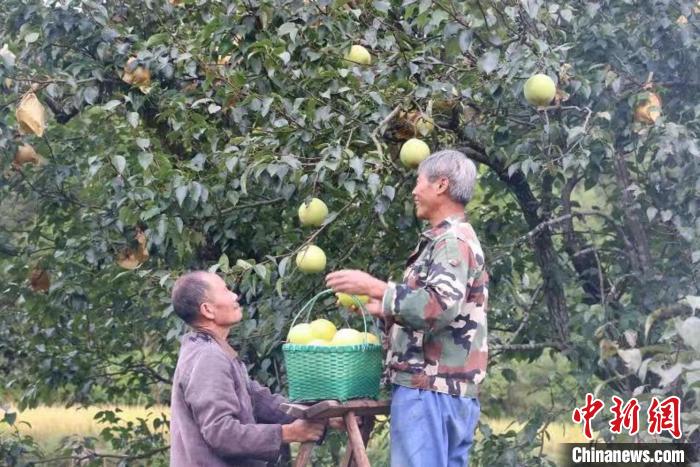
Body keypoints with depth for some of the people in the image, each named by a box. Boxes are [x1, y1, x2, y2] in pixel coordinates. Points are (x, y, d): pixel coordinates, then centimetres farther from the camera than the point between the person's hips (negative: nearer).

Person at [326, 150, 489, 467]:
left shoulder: (452, 241, -9)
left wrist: (375, 288, -17)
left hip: (429, 389, -11)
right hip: (455, 392, 11)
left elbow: (441, 306, -25)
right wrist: (382, 309, 20)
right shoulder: (457, 240, 24)